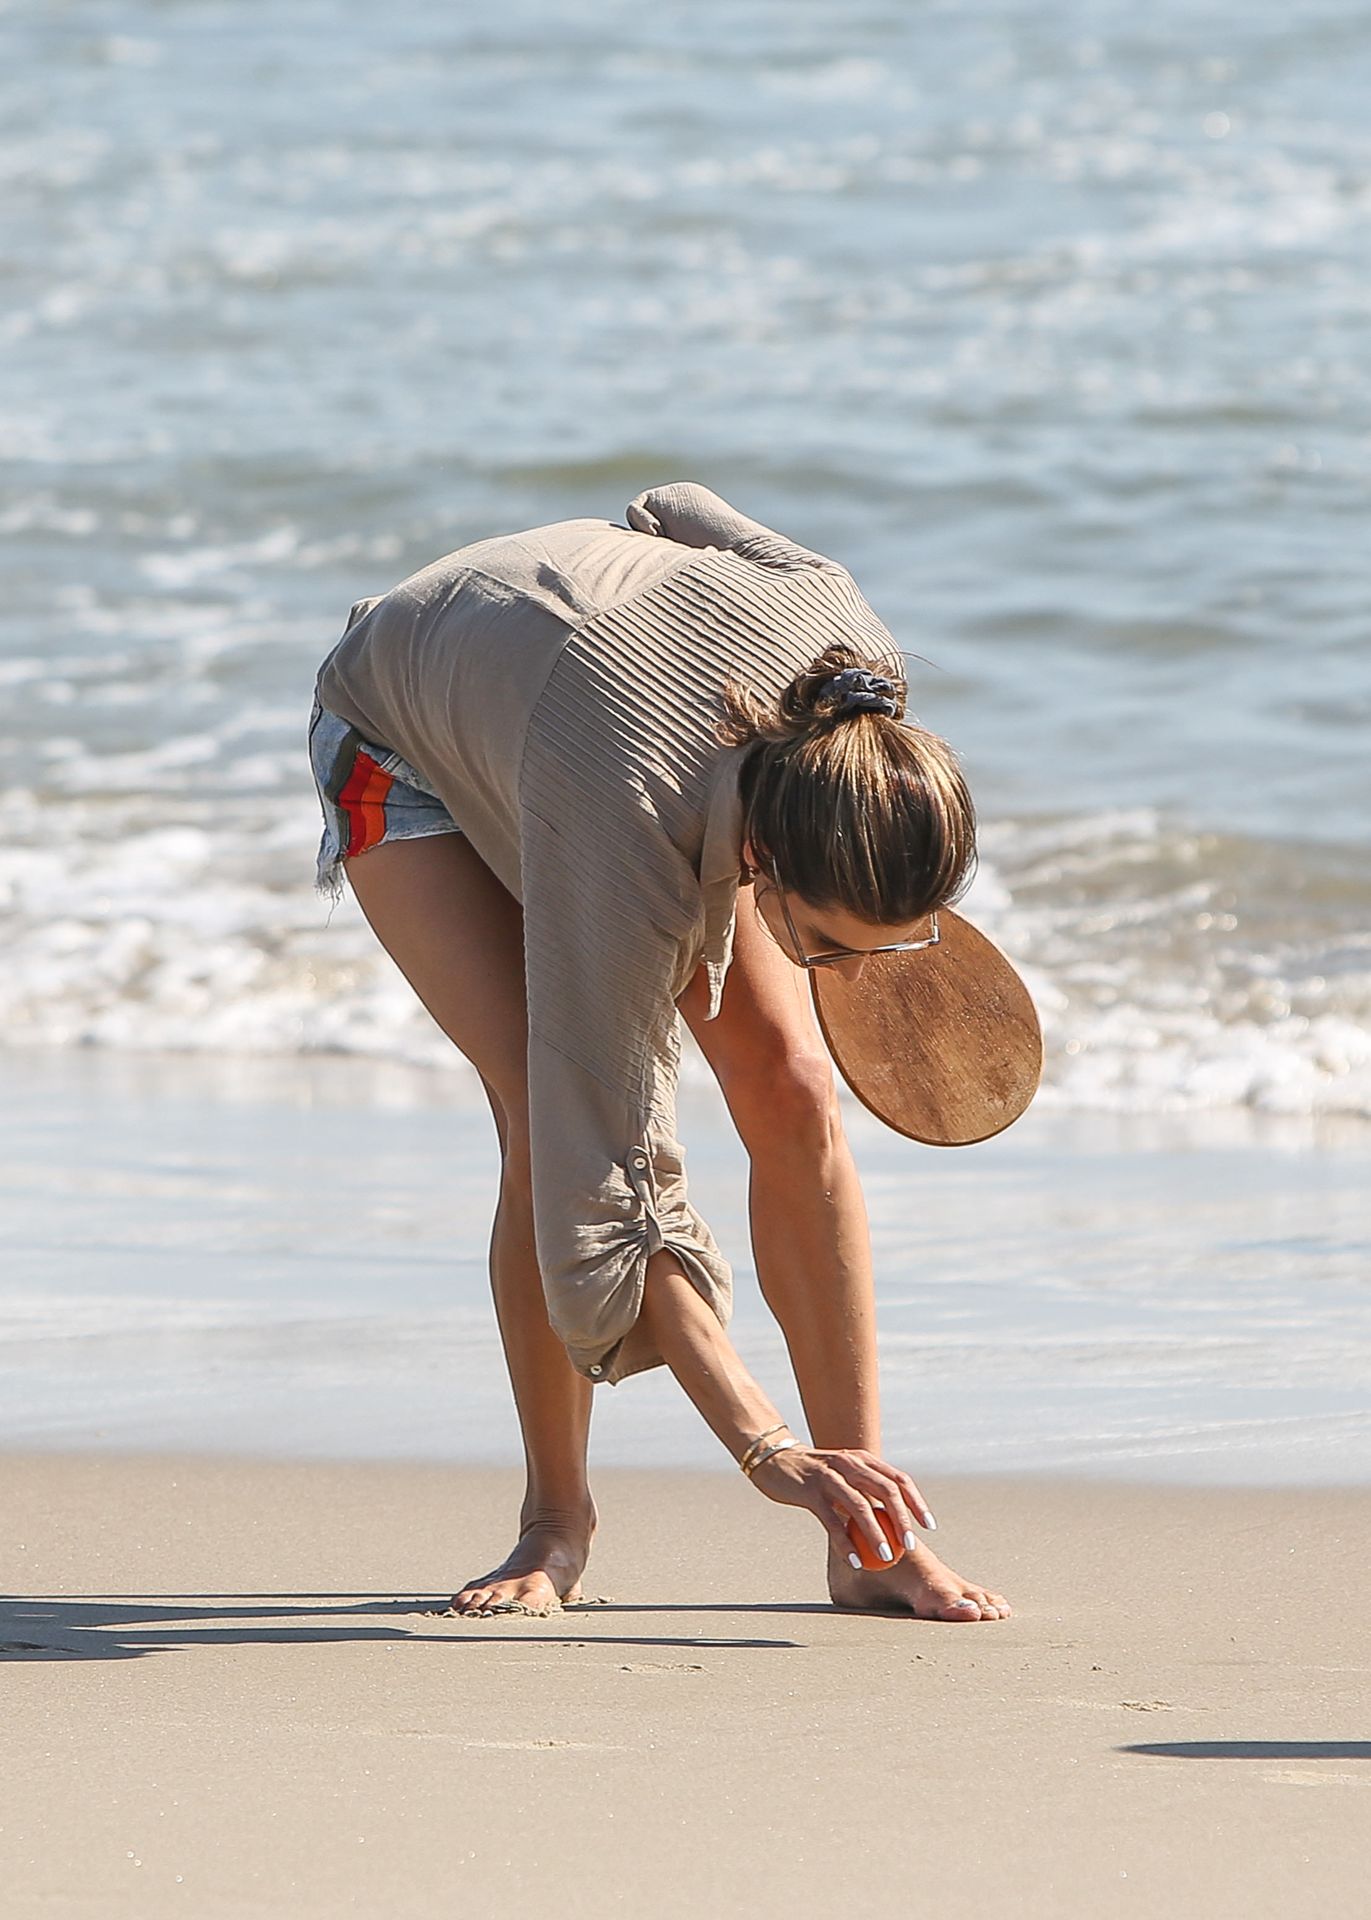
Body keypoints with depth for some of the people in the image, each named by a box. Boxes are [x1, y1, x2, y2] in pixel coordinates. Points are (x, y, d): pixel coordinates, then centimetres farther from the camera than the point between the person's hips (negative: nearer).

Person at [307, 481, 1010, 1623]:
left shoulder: (856, 650, -35)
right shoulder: (626, 849, -47)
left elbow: (677, 511, -12)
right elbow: (608, 1187, -42)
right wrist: (766, 1449, -44)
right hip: (406, 744, -5)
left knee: (789, 1087, -12)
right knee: (549, 1119, -25)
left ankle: (868, 1541, -7)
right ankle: (556, 1521, -4)